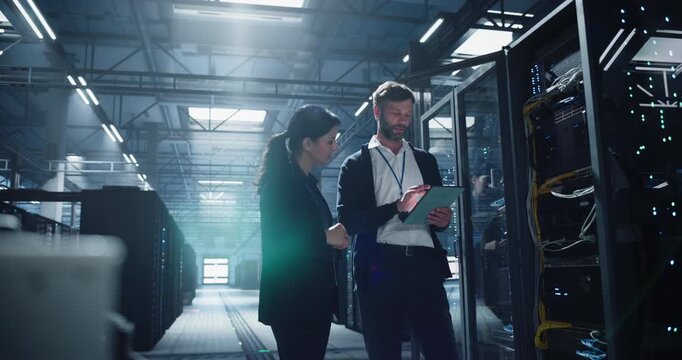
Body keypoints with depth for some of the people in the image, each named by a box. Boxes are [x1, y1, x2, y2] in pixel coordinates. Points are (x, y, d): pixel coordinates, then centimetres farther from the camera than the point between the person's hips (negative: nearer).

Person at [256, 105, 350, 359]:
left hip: (314, 296, 9)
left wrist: (334, 238, 3)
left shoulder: (306, 182, 14)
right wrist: (326, 237, -12)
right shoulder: (280, 181, -13)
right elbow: (277, 242, -20)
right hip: (291, 299, -9)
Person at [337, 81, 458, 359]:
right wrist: (398, 206, -15)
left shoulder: (425, 160, 19)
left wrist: (443, 219, -2)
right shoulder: (355, 165, 7)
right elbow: (348, 221, -5)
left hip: (425, 266, 3)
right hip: (380, 269, -2)